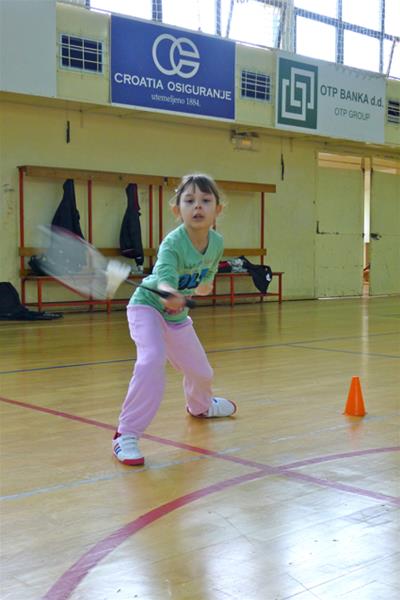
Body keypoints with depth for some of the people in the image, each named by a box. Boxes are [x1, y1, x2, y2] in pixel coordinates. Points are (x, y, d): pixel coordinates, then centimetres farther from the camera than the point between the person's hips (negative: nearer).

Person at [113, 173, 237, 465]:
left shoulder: (217, 242, -14)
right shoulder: (172, 244, -33)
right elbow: (164, 277, -54)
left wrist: (203, 286, -3)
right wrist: (169, 294, -70)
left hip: (177, 314, 6)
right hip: (148, 306, -6)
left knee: (201, 372, 17)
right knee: (152, 359, -33)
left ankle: (200, 406, 54)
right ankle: (127, 434, -23)